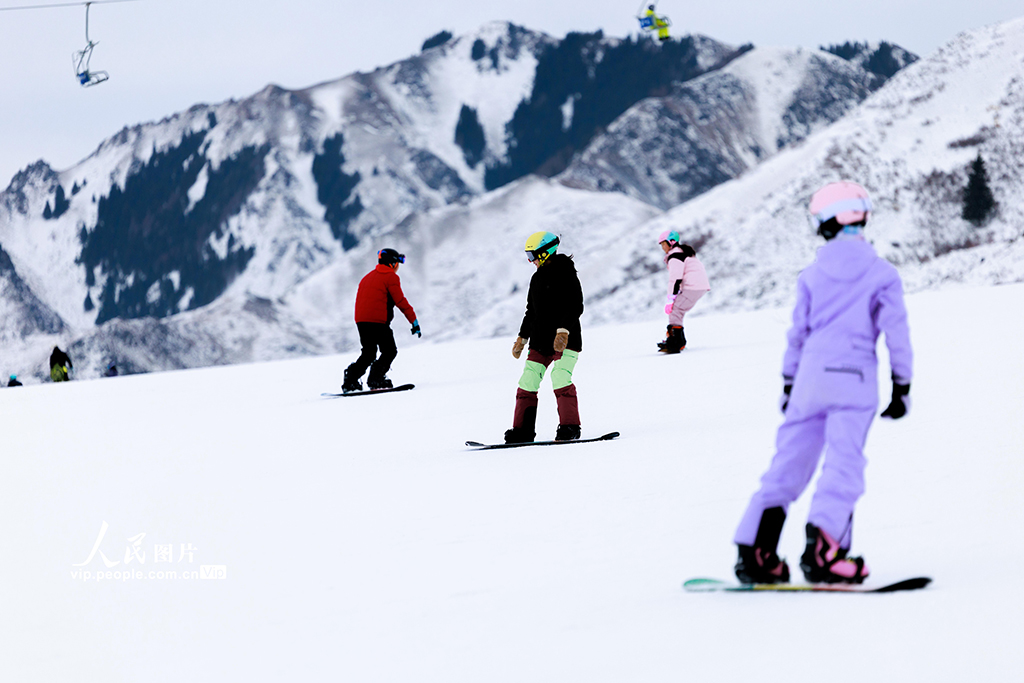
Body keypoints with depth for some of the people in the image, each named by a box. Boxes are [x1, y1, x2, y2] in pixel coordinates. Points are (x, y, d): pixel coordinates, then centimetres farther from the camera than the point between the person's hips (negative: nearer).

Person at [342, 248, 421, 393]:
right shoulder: (391, 277, -3)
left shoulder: (368, 277, 22)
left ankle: (350, 381, 5)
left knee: (368, 354, 15)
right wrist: (414, 321, -6)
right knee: (390, 351, 2)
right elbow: (401, 301, -8)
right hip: (378, 321, -8)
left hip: (361, 321, 8)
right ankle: (375, 379, -11)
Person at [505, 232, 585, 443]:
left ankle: (569, 428, -14)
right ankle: (523, 431, 4)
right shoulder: (537, 279, 17)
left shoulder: (565, 274, -8)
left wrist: (564, 330, -26)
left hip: (565, 340, -8)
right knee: (527, 383, 0)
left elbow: (576, 306, -16)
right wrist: (522, 338, 20)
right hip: (540, 342, 8)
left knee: (560, 379, -22)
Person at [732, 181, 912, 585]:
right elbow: (897, 334, -1)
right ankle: (821, 550, -29)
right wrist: (902, 389, 5)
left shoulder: (812, 275, 8)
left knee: (787, 465, 9)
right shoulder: (882, 274, 3)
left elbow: (798, 333, 11)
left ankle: (755, 553, 2)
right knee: (844, 467, -10)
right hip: (855, 378, -3)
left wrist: (788, 386, 20)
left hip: (811, 376, 3)